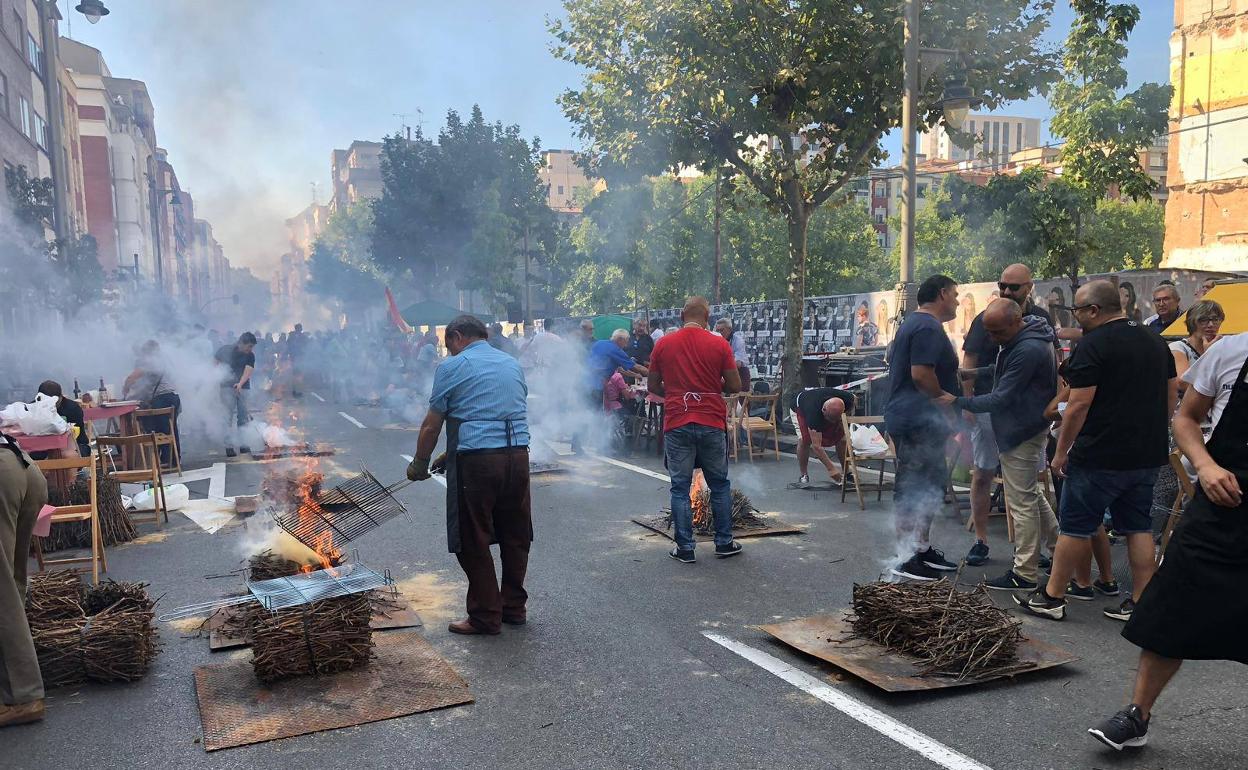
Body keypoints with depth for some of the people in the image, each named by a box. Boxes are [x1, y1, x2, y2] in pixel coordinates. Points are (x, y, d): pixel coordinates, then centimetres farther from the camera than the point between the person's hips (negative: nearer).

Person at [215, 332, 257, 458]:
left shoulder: (250, 356, -3)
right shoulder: (225, 350, -6)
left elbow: (248, 371, -18)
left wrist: (240, 384, -35)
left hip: (243, 387, 2)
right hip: (227, 387, -2)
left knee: (243, 417, 6)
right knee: (228, 416, -6)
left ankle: (243, 444, 14)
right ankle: (229, 446, -7)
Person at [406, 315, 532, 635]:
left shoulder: (452, 367, 1)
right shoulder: (513, 364, 18)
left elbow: (431, 426, 1)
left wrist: (420, 464, 16)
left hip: (476, 461, -6)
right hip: (518, 456, 6)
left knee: (473, 541, 6)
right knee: (515, 536, 16)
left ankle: (485, 616, 11)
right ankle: (514, 607, 27)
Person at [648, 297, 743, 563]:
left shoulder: (663, 344, 0)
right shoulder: (719, 344, -4)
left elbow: (653, 386, 7)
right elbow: (735, 386, -1)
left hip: (677, 424, 0)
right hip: (712, 423, 0)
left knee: (680, 487, 6)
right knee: (720, 484, 14)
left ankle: (685, 548, 8)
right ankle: (724, 542, 21)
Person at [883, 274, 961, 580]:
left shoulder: (913, 323, 18)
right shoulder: (929, 327, -15)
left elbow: (897, 367, 25)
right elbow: (921, 374, -25)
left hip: (907, 416, 11)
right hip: (919, 421, -11)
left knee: (929, 487, 17)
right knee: (915, 490, -6)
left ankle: (923, 550, 26)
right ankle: (908, 560, -1)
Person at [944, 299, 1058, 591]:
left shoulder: (1027, 351, -27)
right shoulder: (1020, 340, 5)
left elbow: (1000, 399, -25)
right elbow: (1004, 372, 22)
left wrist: (958, 401, -19)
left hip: (1021, 433, -11)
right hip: (1028, 427, 11)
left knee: (1022, 503, -2)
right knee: (1031, 494, 22)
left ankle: (1025, 574, 7)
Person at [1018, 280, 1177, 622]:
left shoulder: (1093, 345, -14)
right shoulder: (1155, 341, 12)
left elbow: (1079, 405, -18)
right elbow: (1171, 394, 17)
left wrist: (1061, 452, -10)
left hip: (1100, 456, -8)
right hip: (1148, 455, 8)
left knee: (1074, 527, 2)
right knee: (1139, 528, 13)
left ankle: (1052, 597, 11)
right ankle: (1140, 603, 15)